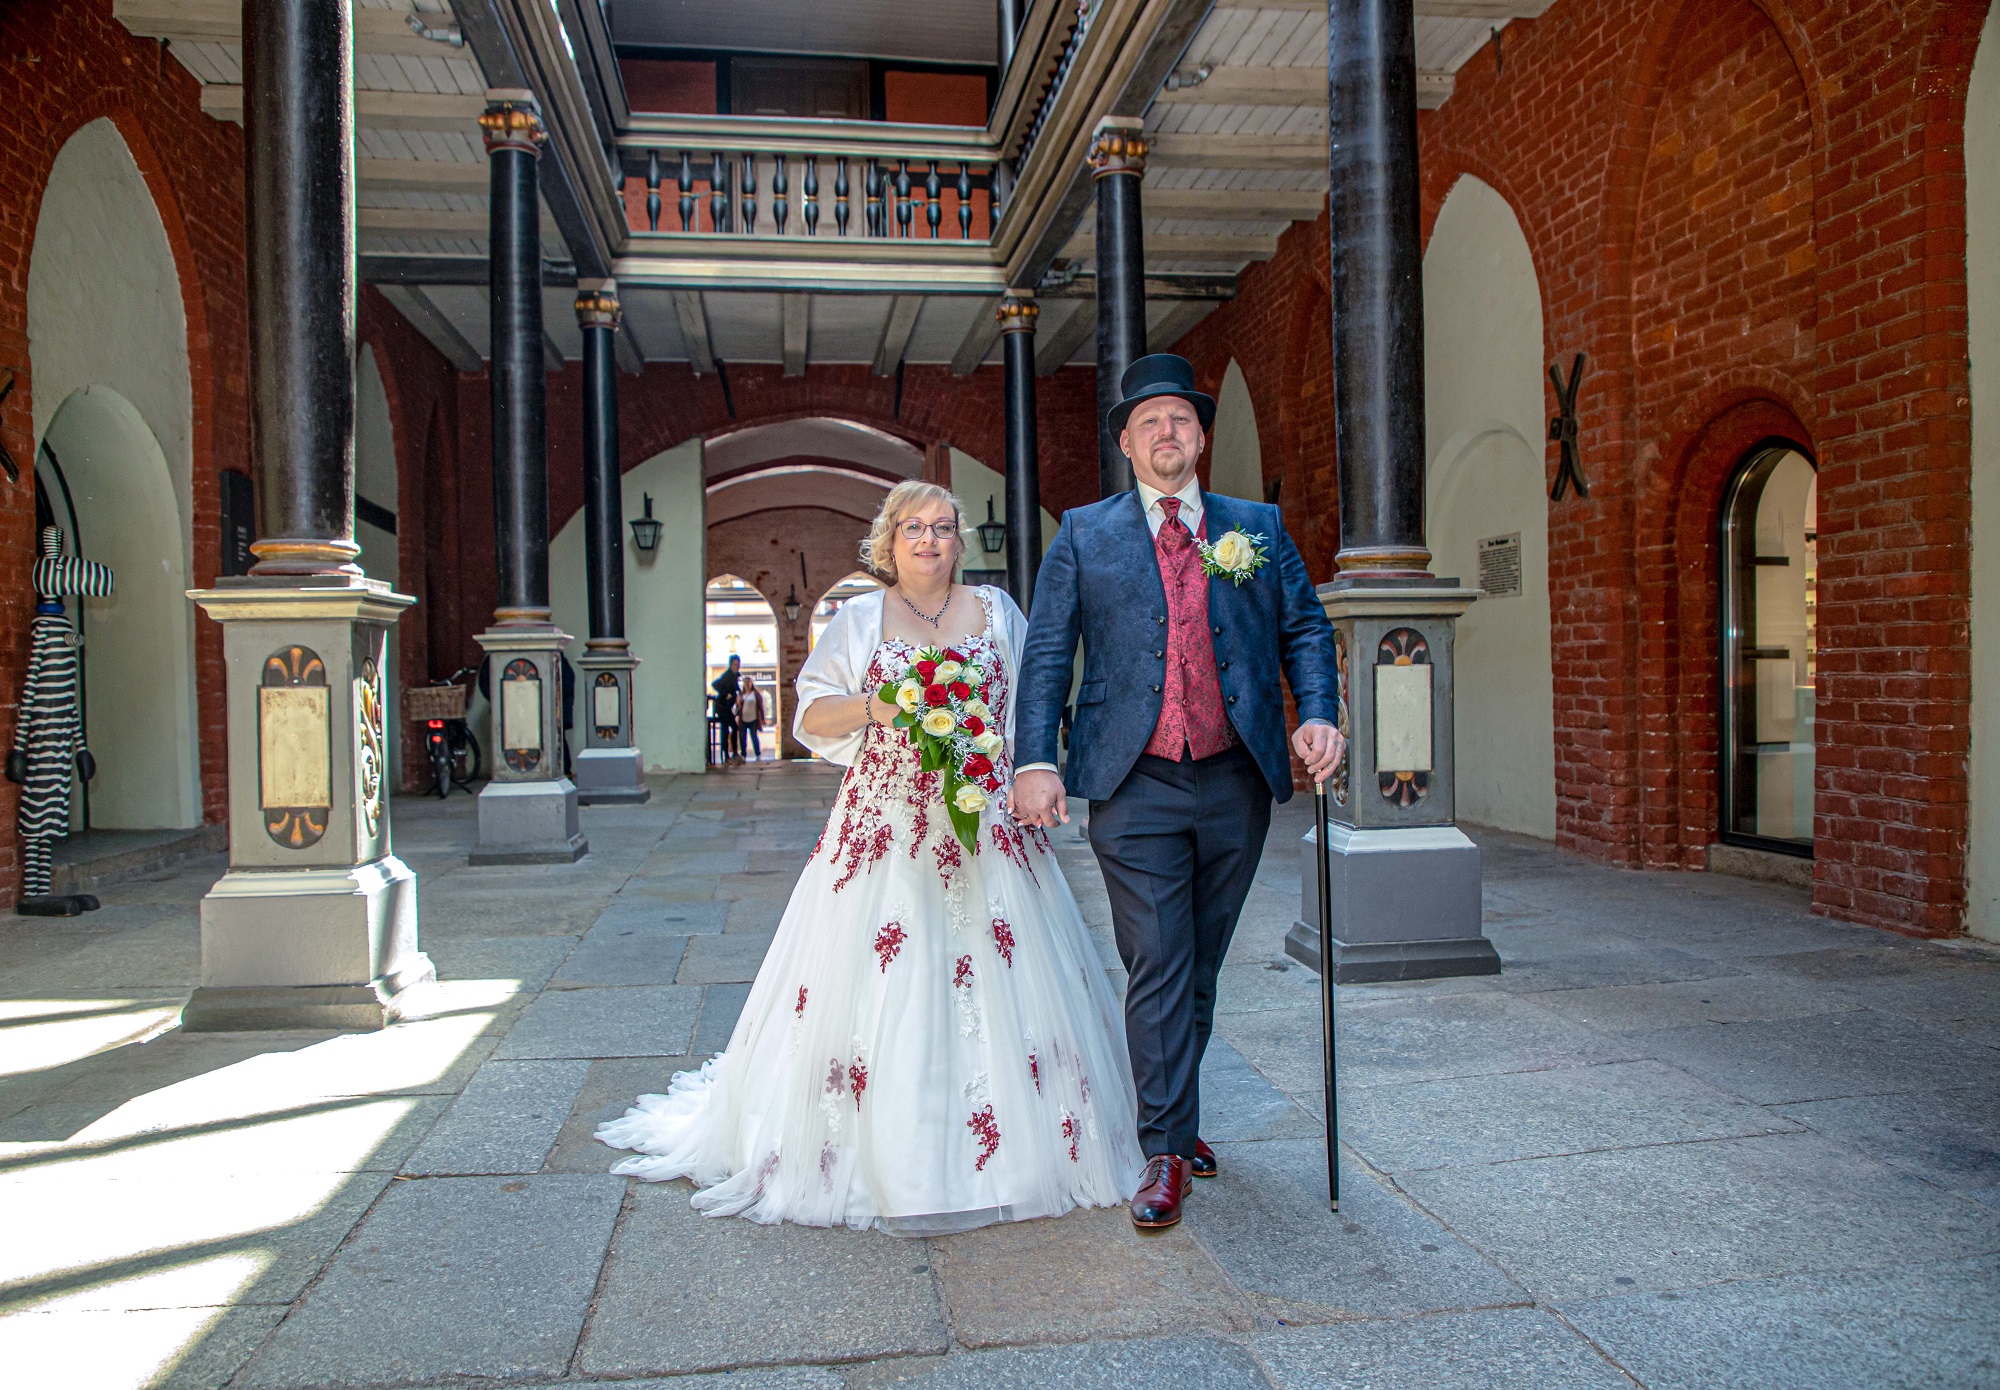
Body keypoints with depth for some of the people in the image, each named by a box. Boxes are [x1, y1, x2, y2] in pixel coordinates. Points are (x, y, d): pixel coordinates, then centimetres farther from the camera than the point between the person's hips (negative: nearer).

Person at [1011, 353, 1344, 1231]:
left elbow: (1305, 627, 10)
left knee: (1200, 966, 14)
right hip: (1137, 787, -2)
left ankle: (1172, 1114, 32)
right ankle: (1167, 1151, 6)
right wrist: (1035, 760, -10)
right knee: (1157, 971, -4)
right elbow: (1046, 654, 2)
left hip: (1237, 781, 3)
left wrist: (1316, 713, -8)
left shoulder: (1258, 527, 13)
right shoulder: (1084, 536, 7)